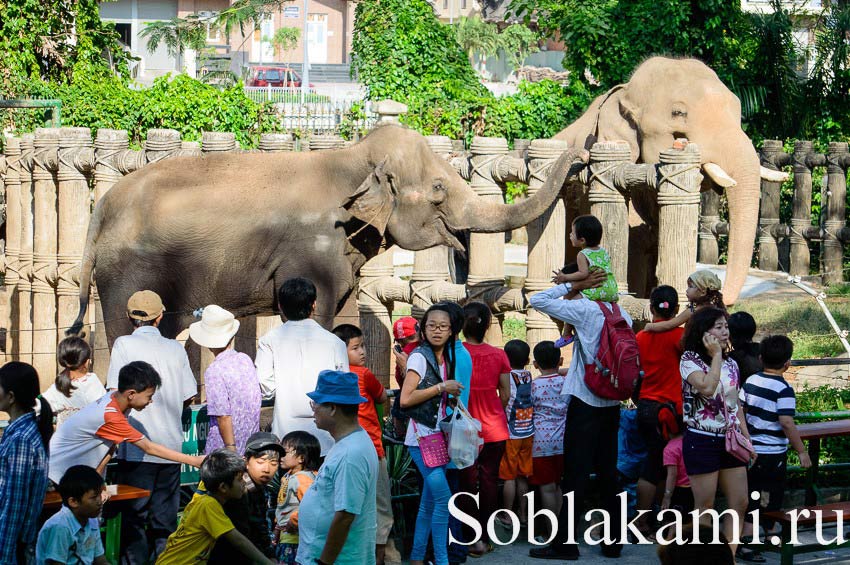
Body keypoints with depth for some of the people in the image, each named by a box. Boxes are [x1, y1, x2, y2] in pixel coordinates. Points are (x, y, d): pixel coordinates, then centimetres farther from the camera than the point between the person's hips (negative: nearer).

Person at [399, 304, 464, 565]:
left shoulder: (447, 359, 12)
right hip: (421, 437, -8)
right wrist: (441, 388, -15)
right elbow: (406, 399, -17)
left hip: (439, 436, 8)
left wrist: (453, 394, 7)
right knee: (443, 497, -16)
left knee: (429, 502, 9)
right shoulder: (420, 357, -9)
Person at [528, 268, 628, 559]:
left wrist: (572, 286, -4)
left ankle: (565, 543, -1)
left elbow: (538, 301, -11)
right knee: (608, 473, 11)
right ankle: (613, 541, 14)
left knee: (575, 476, -4)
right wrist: (573, 289, 18)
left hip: (585, 405, -7)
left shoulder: (586, 310, -13)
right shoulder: (623, 315, 7)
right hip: (612, 406, 7)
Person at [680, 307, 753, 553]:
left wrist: (748, 440, 14)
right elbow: (707, 388, -27)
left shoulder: (730, 364, 11)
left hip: (730, 441, 7)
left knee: (739, 504, 3)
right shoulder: (690, 360, -8)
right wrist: (715, 355, -16)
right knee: (705, 508, -2)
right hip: (702, 440, -6)